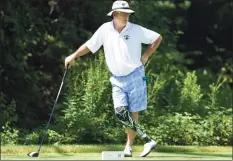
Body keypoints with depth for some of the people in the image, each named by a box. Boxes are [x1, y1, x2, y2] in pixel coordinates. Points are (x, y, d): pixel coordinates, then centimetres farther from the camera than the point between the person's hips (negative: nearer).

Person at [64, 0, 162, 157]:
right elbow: (89, 45, 9)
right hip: (117, 79, 2)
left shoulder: (136, 30, -6)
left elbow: (157, 38, 3)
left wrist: (146, 55, -2)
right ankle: (147, 140, -11)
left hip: (135, 76, -2)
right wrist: (74, 56, 2)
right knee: (120, 112, -13)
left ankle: (129, 146, 8)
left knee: (133, 113, -1)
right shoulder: (105, 29, -1)